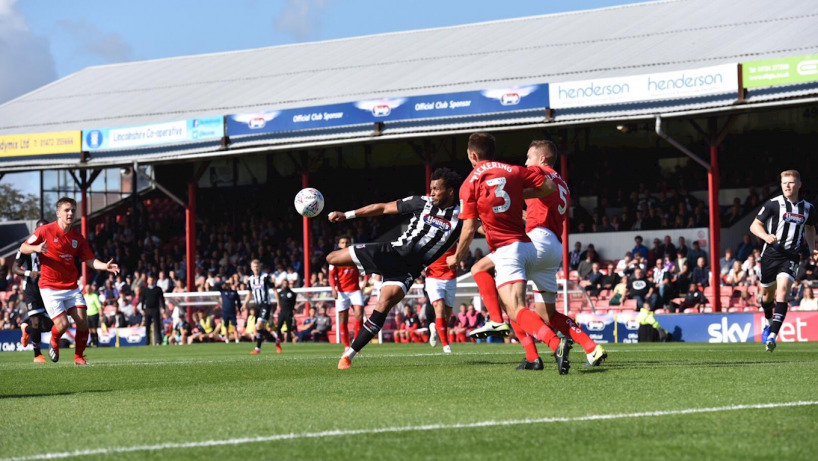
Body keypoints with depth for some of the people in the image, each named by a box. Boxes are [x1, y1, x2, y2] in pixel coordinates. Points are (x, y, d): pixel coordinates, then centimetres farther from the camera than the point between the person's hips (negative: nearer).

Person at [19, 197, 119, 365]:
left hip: (72, 287, 4)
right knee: (62, 324, -14)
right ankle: (54, 343, 22)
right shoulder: (45, 230, -6)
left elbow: (90, 260, 5)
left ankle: (79, 357, 9)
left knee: (82, 321, -9)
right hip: (50, 288, -4)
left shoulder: (78, 237, 7)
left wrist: (105, 266, -15)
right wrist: (36, 248, -24)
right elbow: (23, 248, -2)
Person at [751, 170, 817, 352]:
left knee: (783, 289, -20)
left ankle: (772, 337, -23)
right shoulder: (773, 204, -5)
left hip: (792, 256, 0)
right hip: (771, 254, 0)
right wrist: (766, 236, -22)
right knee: (767, 293, 13)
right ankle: (768, 322, 46)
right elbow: (755, 225, -3)